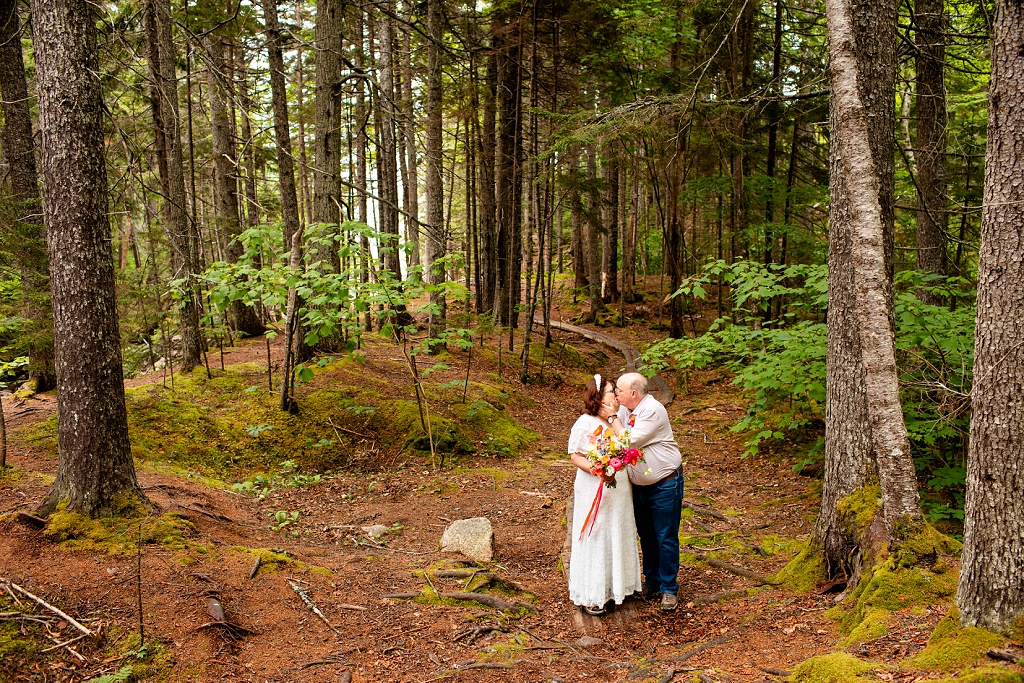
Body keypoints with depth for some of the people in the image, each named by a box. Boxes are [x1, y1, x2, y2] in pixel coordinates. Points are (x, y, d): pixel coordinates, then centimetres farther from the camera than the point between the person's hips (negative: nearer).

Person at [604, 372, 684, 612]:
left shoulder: (652, 411, -22)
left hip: (664, 485, -7)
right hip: (639, 485, 8)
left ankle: (669, 589, 15)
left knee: (666, 538, 3)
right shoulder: (624, 409, 1)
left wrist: (611, 418, -20)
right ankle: (652, 582, 32)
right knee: (646, 536, 17)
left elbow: (630, 441, -26)